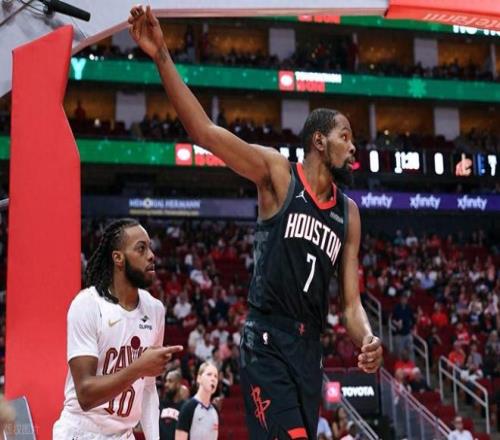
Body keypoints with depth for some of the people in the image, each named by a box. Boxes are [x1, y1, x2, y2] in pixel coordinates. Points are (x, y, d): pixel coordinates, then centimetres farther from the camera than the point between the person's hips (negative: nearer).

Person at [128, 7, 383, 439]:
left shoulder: (349, 213, 13)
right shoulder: (278, 173, -2)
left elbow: (351, 300, 12)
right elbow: (205, 131, -13)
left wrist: (368, 339, -10)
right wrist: (162, 57, -22)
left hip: (309, 348, 7)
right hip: (267, 343, -6)